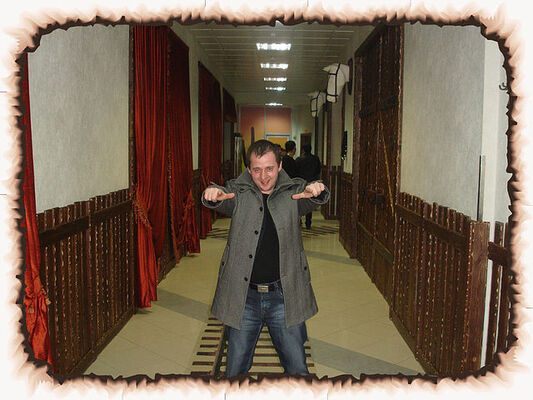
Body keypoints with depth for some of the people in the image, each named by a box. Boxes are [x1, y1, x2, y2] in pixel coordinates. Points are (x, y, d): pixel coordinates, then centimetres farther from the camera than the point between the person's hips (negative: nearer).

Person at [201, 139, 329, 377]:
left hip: (284, 296, 0)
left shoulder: (293, 193, 1)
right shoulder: (238, 193, 1)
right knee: (235, 369, 13)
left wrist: (316, 192, -42)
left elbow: (312, 201, -17)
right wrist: (213, 196, -42)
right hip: (243, 297, 1)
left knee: (298, 369, 9)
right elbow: (225, 202, -18)